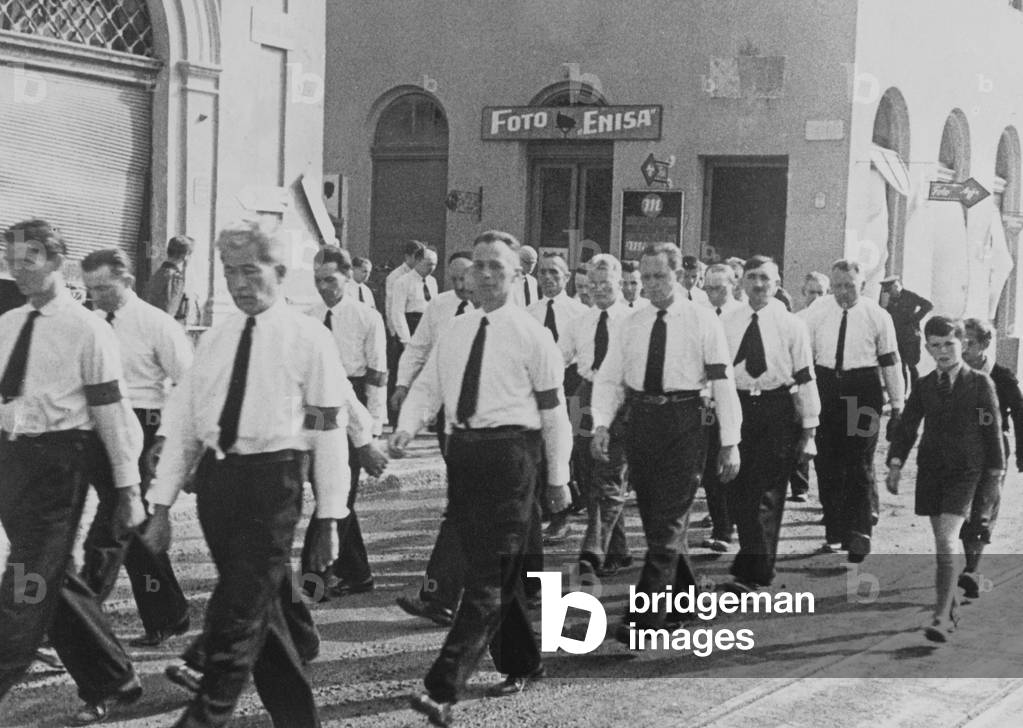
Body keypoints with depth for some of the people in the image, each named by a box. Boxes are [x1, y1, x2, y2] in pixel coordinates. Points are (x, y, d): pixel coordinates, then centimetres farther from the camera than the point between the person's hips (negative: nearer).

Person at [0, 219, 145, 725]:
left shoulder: (86, 330, -9)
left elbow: (110, 411, -9)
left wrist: (128, 489, -9)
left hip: (57, 460, -7)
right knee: (54, 580, 14)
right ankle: (109, 683, 27)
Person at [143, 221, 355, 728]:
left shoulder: (308, 338, -3)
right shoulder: (215, 339, 11)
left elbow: (330, 432, -4)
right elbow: (183, 422, 12)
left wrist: (329, 518, -6)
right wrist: (162, 506, 7)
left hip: (272, 478, -5)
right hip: (216, 475, 5)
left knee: (237, 617, -6)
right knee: (261, 610, 13)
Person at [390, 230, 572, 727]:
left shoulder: (531, 334, -3)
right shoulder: (456, 331, 13)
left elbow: (553, 409, -1)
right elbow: (426, 386, 11)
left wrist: (558, 477, -1)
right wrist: (407, 427, -9)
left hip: (509, 453, -6)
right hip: (462, 451, 6)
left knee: (488, 576, -8)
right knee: (492, 571, 15)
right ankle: (520, 664, 33)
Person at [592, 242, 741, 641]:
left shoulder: (702, 321, -2)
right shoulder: (630, 325, 10)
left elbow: (722, 381, -4)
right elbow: (609, 379, 8)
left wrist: (730, 442, -10)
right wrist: (601, 424, -10)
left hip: (683, 421, -5)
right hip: (640, 421, 5)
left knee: (667, 526, -7)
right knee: (655, 521, 13)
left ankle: (646, 620, -7)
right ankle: (686, 597, 32)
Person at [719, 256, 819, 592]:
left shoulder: (791, 325, 0)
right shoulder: (726, 322, 7)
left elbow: (805, 377, 0)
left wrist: (808, 429, -2)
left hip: (777, 411, -3)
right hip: (736, 406, 3)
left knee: (767, 495, -5)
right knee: (737, 493, 5)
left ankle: (752, 573, -4)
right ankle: (756, 562, 21)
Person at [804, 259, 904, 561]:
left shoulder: (877, 316, 0)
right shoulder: (816, 312, 3)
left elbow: (889, 361, 4)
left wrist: (897, 402, 5)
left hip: (863, 391, -2)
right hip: (825, 389, 3)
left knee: (860, 466, -5)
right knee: (826, 466, 7)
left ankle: (859, 535, -2)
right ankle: (833, 533, 18)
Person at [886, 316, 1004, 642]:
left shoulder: (980, 383, -3)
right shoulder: (924, 386, 6)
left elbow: (993, 429, -1)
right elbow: (907, 426, 6)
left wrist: (995, 473, -1)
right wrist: (896, 462, -5)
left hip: (966, 471, -4)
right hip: (931, 469, 4)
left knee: (946, 541, -16)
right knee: (941, 543, 12)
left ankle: (942, 617, -16)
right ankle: (952, 609, 27)